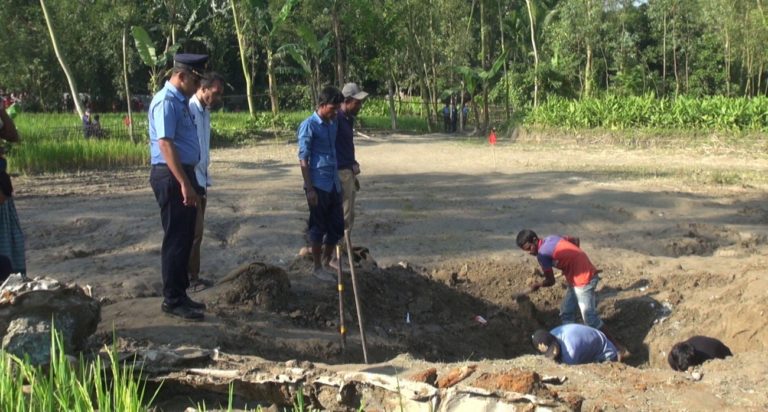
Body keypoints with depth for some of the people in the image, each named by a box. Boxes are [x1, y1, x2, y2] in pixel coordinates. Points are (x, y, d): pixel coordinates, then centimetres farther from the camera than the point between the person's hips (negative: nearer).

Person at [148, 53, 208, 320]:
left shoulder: (181, 101, 15)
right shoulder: (166, 101, -16)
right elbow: (165, 144, -23)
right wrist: (184, 183, -27)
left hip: (184, 173, 10)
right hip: (171, 177, -10)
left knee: (185, 237, 14)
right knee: (176, 239, -5)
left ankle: (180, 294, 24)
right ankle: (173, 300, 3)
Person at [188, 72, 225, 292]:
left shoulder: (205, 112, 11)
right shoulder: (189, 110, -18)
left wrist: (205, 179, 15)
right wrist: (192, 183, -20)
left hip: (201, 180, 9)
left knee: (196, 231, 13)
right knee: (193, 232, -3)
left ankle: (192, 276, 20)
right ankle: (190, 277, 6)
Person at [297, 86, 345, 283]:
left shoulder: (334, 123, 11)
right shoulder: (309, 126, -11)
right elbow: (303, 159, -12)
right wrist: (309, 188, -15)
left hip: (334, 184, 7)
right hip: (318, 185, -7)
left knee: (337, 226, 10)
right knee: (319, 227, 3)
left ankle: (326, 262, 27)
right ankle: (317, 268, 15)